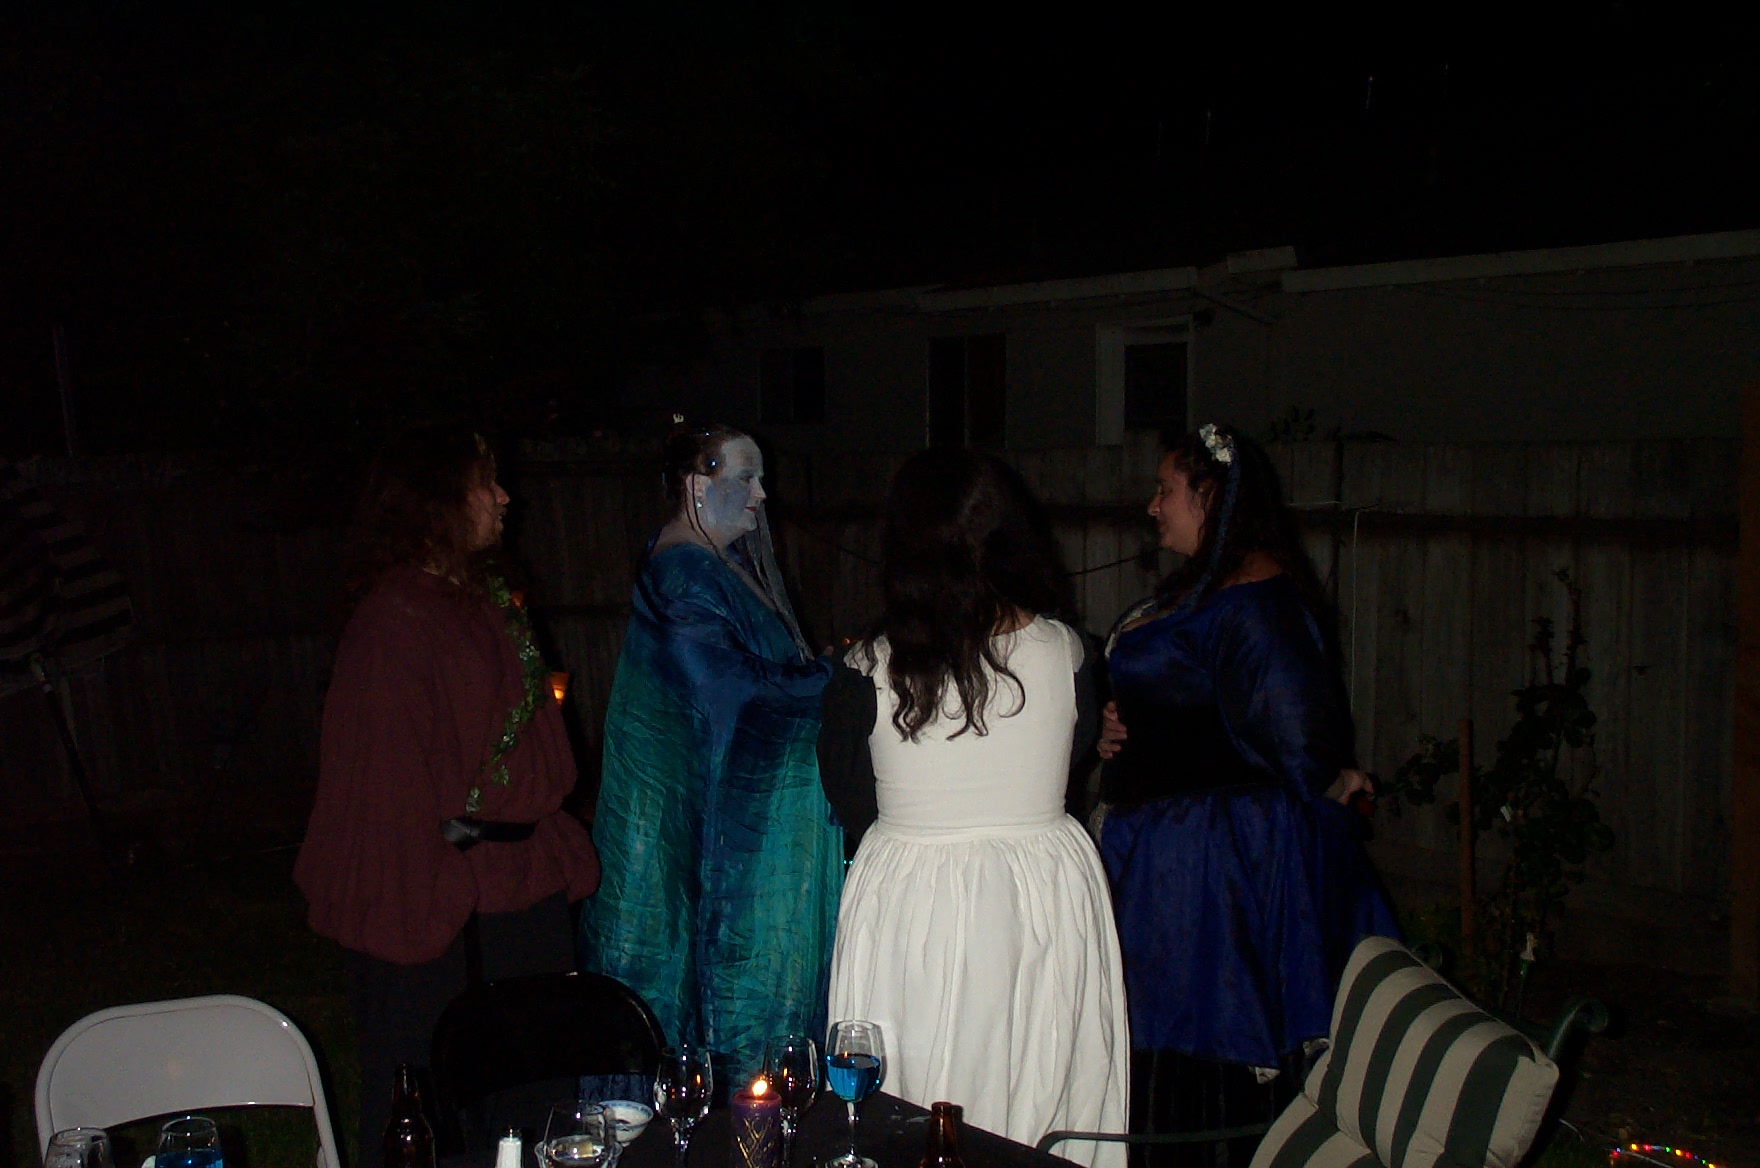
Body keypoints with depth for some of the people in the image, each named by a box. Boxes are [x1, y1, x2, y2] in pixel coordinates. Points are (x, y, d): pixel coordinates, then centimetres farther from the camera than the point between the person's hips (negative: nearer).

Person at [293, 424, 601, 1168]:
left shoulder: (485, 598, 11)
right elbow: (391, 773, -18)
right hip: (437, 885, -8)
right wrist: (421, 904, -19)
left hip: (515, 875, 8)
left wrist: (554, 847, 12)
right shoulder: (394, 620, -16)